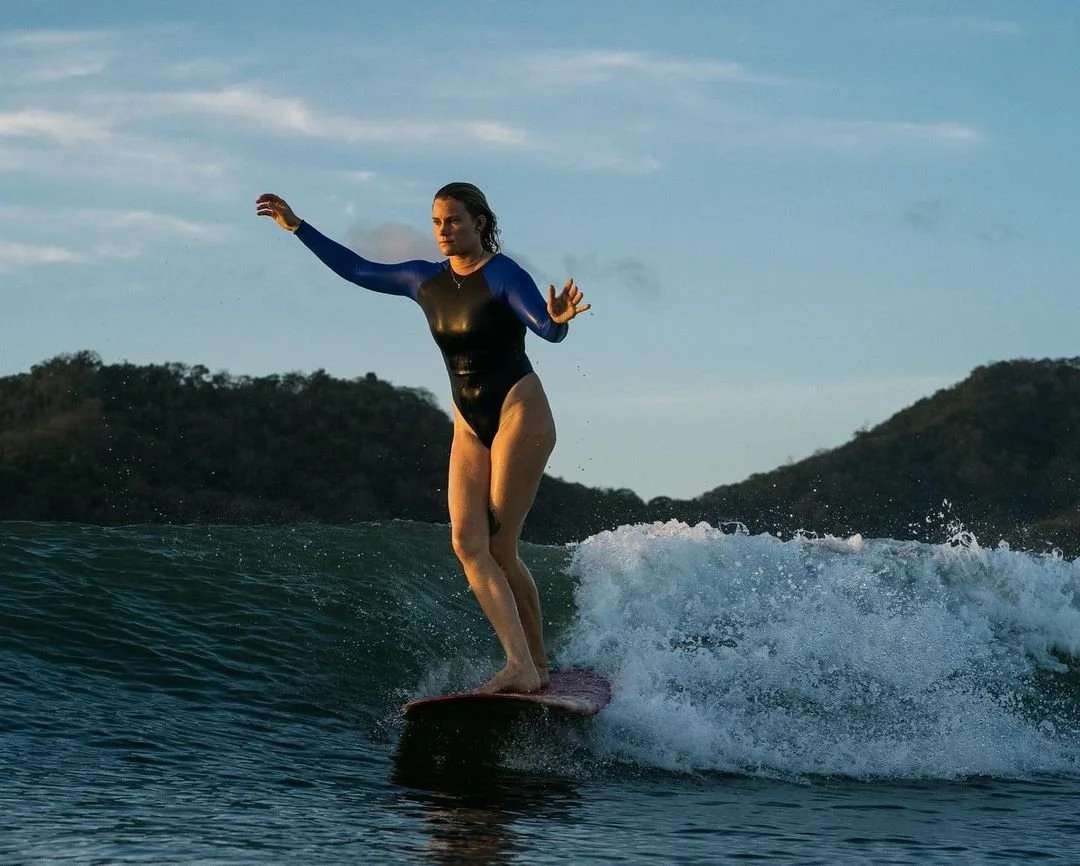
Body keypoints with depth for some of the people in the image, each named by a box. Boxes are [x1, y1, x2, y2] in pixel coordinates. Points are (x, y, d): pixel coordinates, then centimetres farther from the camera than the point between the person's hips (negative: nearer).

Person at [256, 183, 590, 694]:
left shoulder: (502, 274, -10)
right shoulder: (426, 281, 9)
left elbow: (549, 331, -22)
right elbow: (358, 271, 19)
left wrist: (557, 319, -46)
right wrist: (298, 228, 19)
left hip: (520, 413, -6)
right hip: (470, 426, 6)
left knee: (499, 547, -12)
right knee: (467, 543, -11)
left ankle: (536, 666, -6)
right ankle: (522, 667, -18)